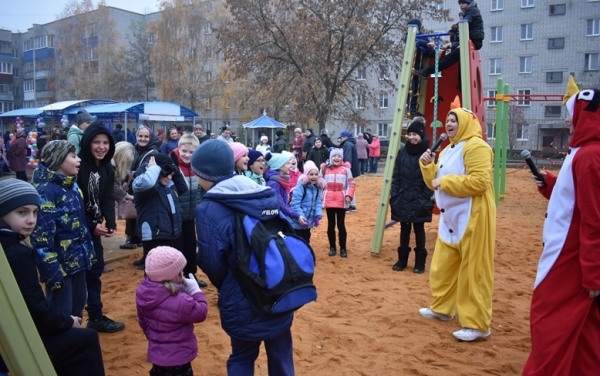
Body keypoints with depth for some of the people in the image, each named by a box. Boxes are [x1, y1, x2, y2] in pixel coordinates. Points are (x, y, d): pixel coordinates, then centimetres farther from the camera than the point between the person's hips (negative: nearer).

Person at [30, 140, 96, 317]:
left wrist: (89, 252, 16)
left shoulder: (72, 185, 8)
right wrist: (52, 271, -23)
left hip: (78, 259, 8)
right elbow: (41, 236, -22)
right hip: (60, 263, -8)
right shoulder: (46, 191, -18)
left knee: (78, 304, 20)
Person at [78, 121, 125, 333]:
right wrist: (91, 226, -20)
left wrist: (111, 223, -14)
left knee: (95, 269, 12)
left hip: (93, 226, 7)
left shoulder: (107, 168, 4)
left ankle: (96, 317, 24)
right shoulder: (77, 166, -18)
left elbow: (108, 199, 1)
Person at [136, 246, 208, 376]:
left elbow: (143, 321, 6)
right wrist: (195, 291, -9)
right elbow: (200, 313, -17)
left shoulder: (143, 292, -9)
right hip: (177, 358, -7)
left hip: (157, 353, 7)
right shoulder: (180, 301, -34)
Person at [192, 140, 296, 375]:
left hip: (243, 301, -5)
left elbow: (213, 265, -16)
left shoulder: (209, 209, -16)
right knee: (281, 356, 21)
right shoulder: (268, 195, 1)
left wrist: (224, 287, 7)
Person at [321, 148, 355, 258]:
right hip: (329, 200, 2)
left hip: (341, 201, -2)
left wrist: (349, 195, -10)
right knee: (330, 225, 10)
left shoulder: (346, 169, -1)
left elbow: (351, 183, -1)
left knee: (341, 225, 3)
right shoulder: (325, 168, 4)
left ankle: (343, 248, 15)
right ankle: (332, 247, 22)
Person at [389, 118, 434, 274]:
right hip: (403, 197, 3)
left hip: (419, 199, -2)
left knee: (418, 229, 8)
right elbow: (396, 175, 3)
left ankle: (420, 262, 19)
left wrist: (427, 198, -13)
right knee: (404, 229, 12)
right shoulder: (402, 151, 2)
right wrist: (394, 194, -3)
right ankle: (402, 260, 23)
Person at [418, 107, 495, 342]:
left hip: (472, 218, -10)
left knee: (473, 270, -4)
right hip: (450, 218, 10)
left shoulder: (476, 147, -13)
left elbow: (480, 182, -24)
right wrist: (427, 166, 3)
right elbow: (434, 183, 20)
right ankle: (442, 308, 34)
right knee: (443, 266, 18)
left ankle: (478, 325, 5)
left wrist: (446, 181, -20)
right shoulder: (447, 151, 17)